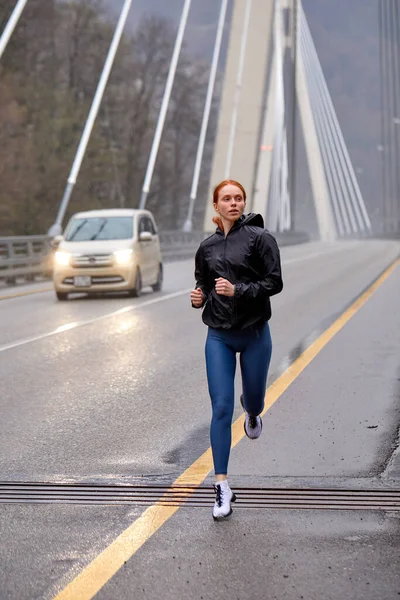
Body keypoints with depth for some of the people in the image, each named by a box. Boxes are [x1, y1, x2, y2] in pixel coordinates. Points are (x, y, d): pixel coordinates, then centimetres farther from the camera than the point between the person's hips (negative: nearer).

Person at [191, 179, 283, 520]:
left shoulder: (260, 237, -6)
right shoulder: (207, 246, 7)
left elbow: (274, 282, -11)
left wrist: (238, 290, -23)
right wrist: (200, 297, -4)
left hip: (254, 332, -2)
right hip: (219, 336, 2)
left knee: (254, 399, 13)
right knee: (221, 408, -5)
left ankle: (252, 411, 56)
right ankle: (222, 488, -2)